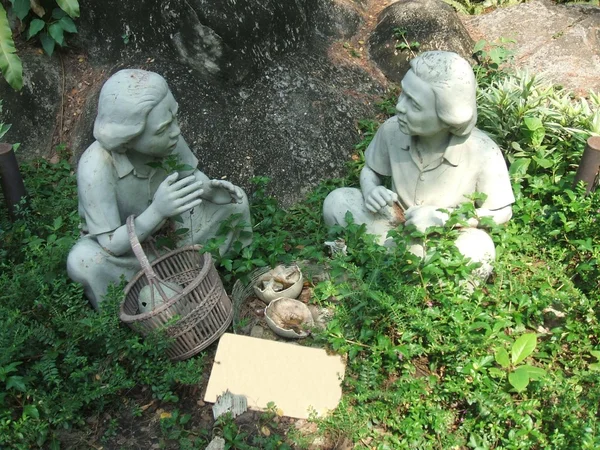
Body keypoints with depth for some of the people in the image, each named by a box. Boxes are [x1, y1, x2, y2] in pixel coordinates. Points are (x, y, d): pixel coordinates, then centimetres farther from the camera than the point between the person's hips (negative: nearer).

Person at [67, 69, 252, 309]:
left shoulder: (166, 138, -26)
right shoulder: (96, 166, -38)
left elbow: (190, 173, -4)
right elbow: (111, 245, -33)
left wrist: (210, 188, -28)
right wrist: (157, 211, -50)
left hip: (169, 227, 4)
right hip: (122, 245, -4)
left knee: (234, 200, -10)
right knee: (83, 260, -35)